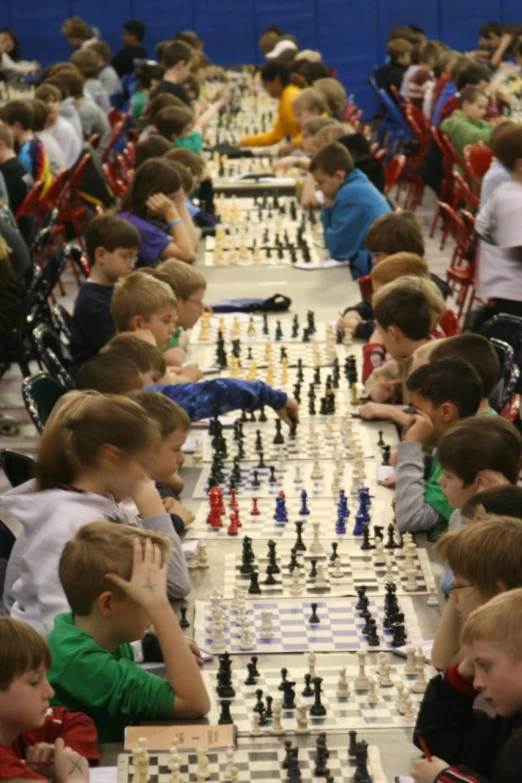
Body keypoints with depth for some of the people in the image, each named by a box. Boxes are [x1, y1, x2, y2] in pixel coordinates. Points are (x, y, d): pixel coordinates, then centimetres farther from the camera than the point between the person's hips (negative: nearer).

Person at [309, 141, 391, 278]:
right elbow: (332, 238, 15)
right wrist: (328, 207, 0)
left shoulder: (350, 195, -18)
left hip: (371, 273, -9)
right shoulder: (358, 186, 11)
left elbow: (338, 249, -15)